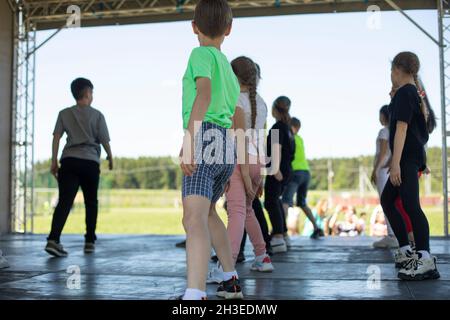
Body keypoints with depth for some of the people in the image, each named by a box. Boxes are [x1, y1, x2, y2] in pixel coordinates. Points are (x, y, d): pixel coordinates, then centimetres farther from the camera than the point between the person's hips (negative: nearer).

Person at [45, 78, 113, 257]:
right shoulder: (96, 115, 4)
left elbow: (56, 137, 3)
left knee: (64, 201, -6)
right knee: (91, 202, 14)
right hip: (90, 161, -2)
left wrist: (54, 162, 5)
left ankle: (53, 239, -22)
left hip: (69, 160, 2)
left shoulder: (64, 114, 11)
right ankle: (90, 241, 16)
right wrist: (110, 157, 21)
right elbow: (104, 140, 3)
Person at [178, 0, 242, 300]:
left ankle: (195, 297, -37)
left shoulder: (201, 54, 3)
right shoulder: (229, 67, 26)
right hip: (228, 148, 8)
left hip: (205, 140, -8)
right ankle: (231, 280, 37)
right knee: (208, 211, 28)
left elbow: (204, 94, -17)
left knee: (194, 219, -21)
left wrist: (189, 140, -26)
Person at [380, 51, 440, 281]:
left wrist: (395, 163, -21)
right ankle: (407, 252, 13)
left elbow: (401, 128, -17)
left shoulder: (404, 93, -10)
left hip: (407, 157, -10)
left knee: (410, 205, -14)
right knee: (387, 199, 14)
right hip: (413, 155, 10)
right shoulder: (415, 92, 19)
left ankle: (426, 262, -17)